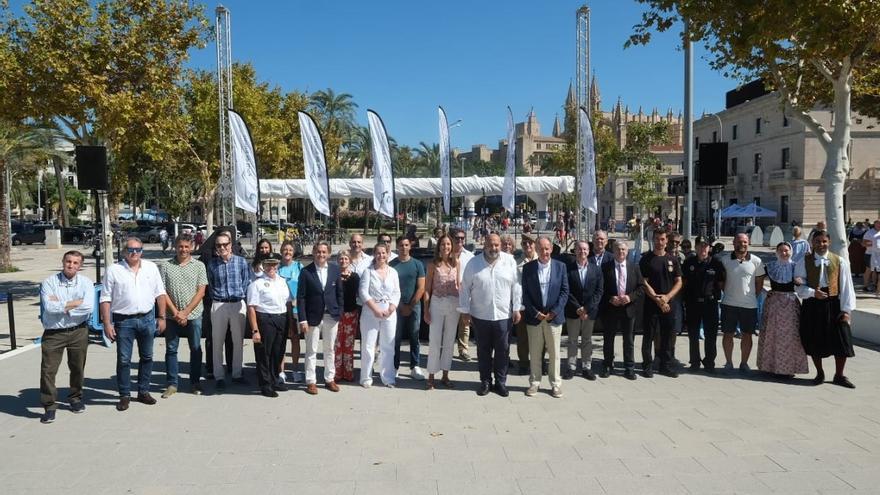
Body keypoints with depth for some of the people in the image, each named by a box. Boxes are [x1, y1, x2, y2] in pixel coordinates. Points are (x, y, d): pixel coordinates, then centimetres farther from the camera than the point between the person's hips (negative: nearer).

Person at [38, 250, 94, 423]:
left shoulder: (86, 282, -1)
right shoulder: (49, 282, -2)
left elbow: (88, 307, -17)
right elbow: (49, 307, -17)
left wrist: (61, 304, -14)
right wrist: (75, 303, -14)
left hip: (78, 332, 1)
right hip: (53, 333, -1)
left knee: (77, 368, 13)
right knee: (48, 370, -1)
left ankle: (75, 398, 33)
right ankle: (49, 407, 11)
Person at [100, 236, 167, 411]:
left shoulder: (151, 267, 5)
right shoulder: (114, 270, -3)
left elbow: (160, 294, 8)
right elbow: (105, 299, -3)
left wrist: (161, 317, 3)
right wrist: (107, 323, -9)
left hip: (147, 319, 3)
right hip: (123, 321, -3)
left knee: (146, 357, 11)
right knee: (123, 360, 2)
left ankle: (143, 392, 24)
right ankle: (124, 395, 14)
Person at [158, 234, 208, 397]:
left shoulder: (199, 266, 2)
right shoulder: (165, 266, 3)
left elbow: (201, 292, -3)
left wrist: (185, 312, -10)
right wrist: (175, 313, -9)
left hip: (193, 316, 0)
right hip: (172, 316, 1)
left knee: (195, 349, 6)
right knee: (171, 350, 6)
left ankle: (195, 382, 18)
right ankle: (172, 384, 16)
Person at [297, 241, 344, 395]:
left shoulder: (335, 269, 2)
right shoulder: (306, 272, -6)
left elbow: (339, 293, 7)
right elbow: (301, 297, -7)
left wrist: (340, 313, 2)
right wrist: (302, 320, -11)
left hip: (331, 316, 3)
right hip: (313, 317, -3)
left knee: (330, 349, 12)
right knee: (311, 351, 5)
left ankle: (329, 379, 25)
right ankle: (311, 381, 16)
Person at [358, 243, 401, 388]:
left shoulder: (393, 272, 8)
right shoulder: (368, 271, 1)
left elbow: (397, 293, 5)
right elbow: (363, 292, -7)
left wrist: (391, 308, -10)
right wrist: (375, 309, -15)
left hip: (389, 313, 2)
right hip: (370, 312, -2)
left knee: (388, 346, 6)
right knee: (368, 346, 2)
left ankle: (387, 377, 15)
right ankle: (366, 377, 12)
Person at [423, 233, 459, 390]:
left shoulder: (456, 263, 4)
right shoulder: (433, 264, -3)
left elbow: (458, 285, 11)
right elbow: (427, 289, -1)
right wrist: (426, 310, -6)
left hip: (453, 304, 3)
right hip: (437, 304, -3)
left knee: (449, 341, 10)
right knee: (434, 341, 0)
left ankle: (445, 376, 21)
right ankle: (431, 377, 9)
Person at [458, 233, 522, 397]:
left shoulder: (509, 261, -3)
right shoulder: (474, 263, -3)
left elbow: (516, 286, 0)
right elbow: (465, 288, 0)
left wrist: (517, 309, -2)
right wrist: (465, 311, -2)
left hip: (504, 315, 0)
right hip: (480, 315, 0)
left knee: (503, 350, 8)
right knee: (483, 350, 11)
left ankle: (500, 382, 22)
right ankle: (485, 381, 24)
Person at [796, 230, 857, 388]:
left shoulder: (840, 261, 1)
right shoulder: (804, 262, 1)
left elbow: (846, 286, 0)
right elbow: (799, 286, 1)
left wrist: (846, 309, -6)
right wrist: (813, 293, -18)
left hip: (834, 304, 0)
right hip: (812, 305, 0)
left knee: (841, 340, 1)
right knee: (814, 341, 7)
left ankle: (839, 376, 19)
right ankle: (819, 373, 25)